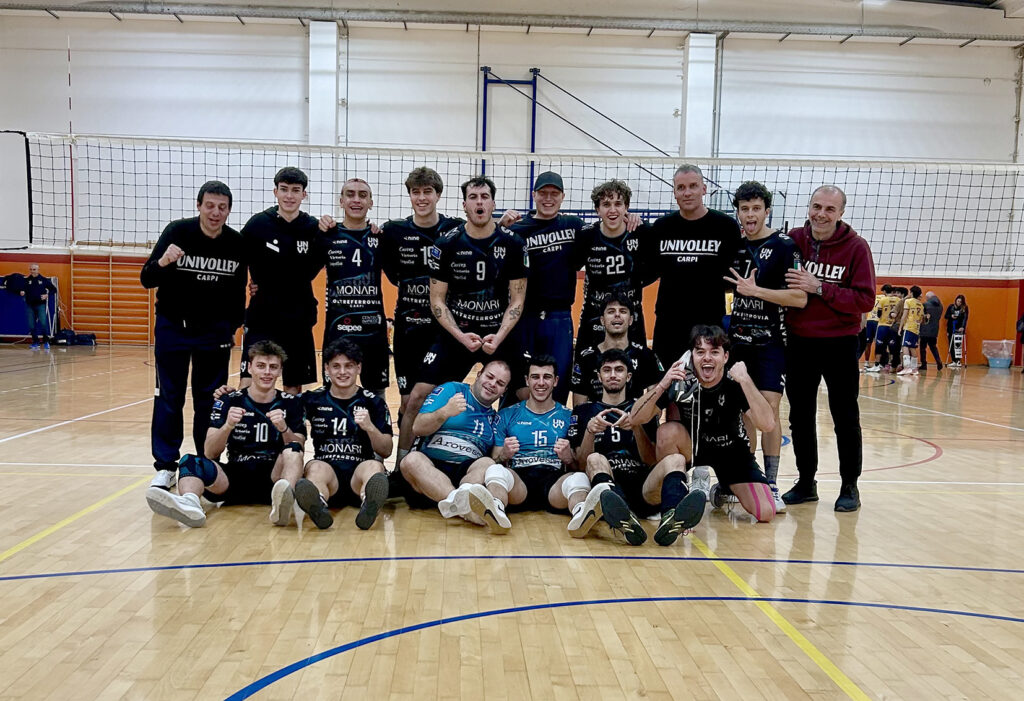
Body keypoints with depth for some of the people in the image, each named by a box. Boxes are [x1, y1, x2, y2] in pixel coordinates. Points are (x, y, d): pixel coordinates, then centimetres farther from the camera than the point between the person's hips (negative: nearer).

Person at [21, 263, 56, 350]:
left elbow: (54, 290, 6)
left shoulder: (44, 280, 0)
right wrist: (22, 293, -8)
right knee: (31, 325, 5)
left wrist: (47, 295, -10)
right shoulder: (26, 280, 5)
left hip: (41, 305, -3)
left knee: (43, 323, -14)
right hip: (30, 306, 3)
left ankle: (46, 342, -1)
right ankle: (35, 343, 17)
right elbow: (22, 290, 15)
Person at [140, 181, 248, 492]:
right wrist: (163, 262, -34)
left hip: (214, 332, 2)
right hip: (173, 328, -1)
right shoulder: (177, 231, -13)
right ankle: (165, 466, 10)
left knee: (209, 399, 6)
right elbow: (146, 280, -14)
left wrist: (234, 326, 8)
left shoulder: (237, 243, -6)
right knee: (169, 397, 2)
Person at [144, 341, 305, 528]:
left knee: (293, 449, -29)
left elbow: (297, 451, -1)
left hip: (274, 478, -1)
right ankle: (189, 503, -57)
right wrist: (228, 425, -21)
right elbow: (210, 453, -2)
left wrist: (284, 428, -21)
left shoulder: (290, 403, 8)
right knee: (190, 461, -23)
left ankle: (283, 501, -59)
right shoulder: (229, 402, 7)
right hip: (236, 479, 1)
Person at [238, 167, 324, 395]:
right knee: (247, 386, -7)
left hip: (298, 321, 2)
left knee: (294, 389, 9)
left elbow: (310, 271, 5)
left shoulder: (314, 229, -1)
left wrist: (269, 287, -1)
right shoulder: (258, 224, -5)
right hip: (262, 318, -2)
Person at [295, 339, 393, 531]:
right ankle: (318, 507, -63)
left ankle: (369, 506, -63)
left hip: (359, 469, 0)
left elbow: (386, 451, 7)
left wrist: (369, 427, -9)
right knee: (316, 467, -32)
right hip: (326, 466, 0)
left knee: (374, 466, -32)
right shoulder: (312, 400, 16)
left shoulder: (374, 403, 13)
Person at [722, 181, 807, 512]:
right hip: (738, 338, 5)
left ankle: (771, 486, -2)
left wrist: (756, 290, -18)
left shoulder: (783, 246, -8)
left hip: (769, 341, -5)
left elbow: (800, 299, -14)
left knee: (768, 409, -9)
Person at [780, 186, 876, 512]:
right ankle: (806, 482, 25)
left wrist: (819, 288, -23)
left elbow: (865, 300, -16)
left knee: (845, 417, 5)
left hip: (839, 343, -3)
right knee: (800, 416, 11)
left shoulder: (856, 247, -9)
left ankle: (850, 486, 18)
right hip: (799, 342, 3)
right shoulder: (793, 240, -1)